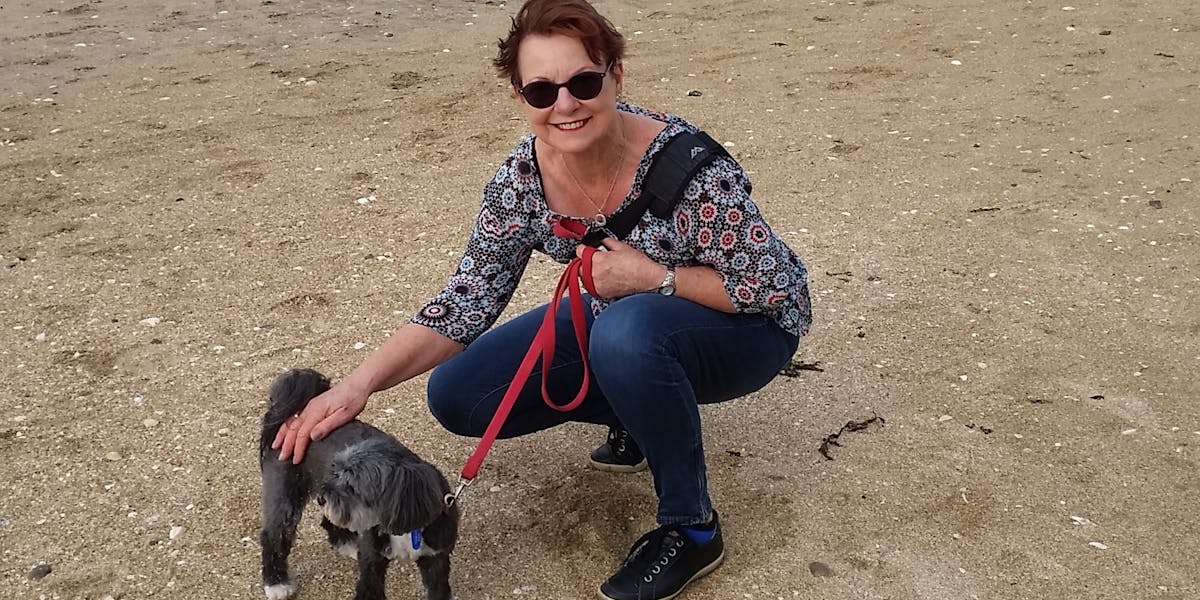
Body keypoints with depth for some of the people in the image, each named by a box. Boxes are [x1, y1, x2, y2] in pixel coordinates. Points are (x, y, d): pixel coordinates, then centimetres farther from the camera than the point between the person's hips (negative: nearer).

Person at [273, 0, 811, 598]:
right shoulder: (521, 180, -17)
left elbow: (775, 286, -22)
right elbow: (467, 300, -15)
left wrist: (653, 277, -30)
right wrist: (360, 383, -28)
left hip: (744, 325, -5)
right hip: (619, 319, 6)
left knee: (626, 333, -39)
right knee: (458, 395, -7)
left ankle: (692, 529, -15)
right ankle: (651, 417, 11)